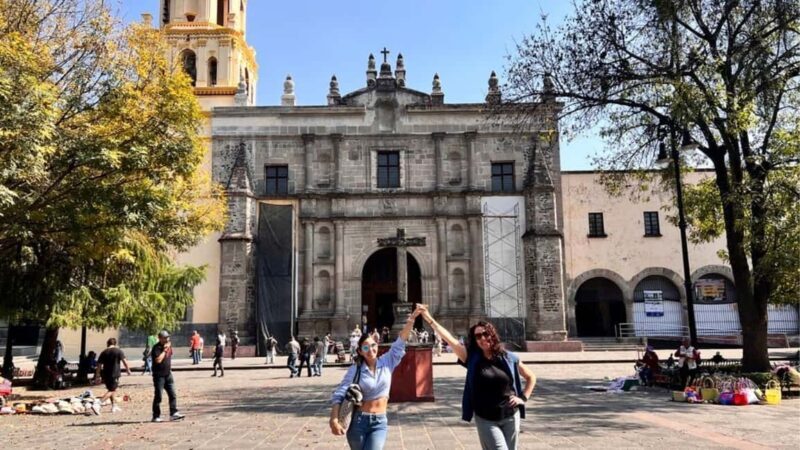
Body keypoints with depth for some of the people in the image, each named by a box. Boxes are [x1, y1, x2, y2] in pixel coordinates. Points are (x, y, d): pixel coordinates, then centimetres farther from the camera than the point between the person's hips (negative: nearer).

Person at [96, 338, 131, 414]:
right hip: (114, 374, -5)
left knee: (113, 390, 20)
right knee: (111, 391, 1)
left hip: (105, 374, 5)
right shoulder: (118, 351, -4)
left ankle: (114, 406, 25)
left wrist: (97, 375, 12)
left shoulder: (103, 352, 7)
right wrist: (128, 370, 4)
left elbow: (99, 365, 5)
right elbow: (125, 361, -9)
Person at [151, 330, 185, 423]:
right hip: (159, 375, -7)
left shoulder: (169, 345, 9)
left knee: (172, 394, 2)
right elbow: (158, 360, -28)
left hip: (168, 374, 7)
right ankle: (156, 416, 9)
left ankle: (174, 413, 4)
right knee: (158, 396, 0)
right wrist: (164, 350, -22)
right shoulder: (156, 348, -14)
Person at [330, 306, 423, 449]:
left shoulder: (387, 362, 0)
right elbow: (338, 394, -11)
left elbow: (400, 341, -7)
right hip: (358, 421, -1)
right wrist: (334, 420, -26)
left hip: (379, 423, 1)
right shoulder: (355, 369, -6)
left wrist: (412, 317, -17)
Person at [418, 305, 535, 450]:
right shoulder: (472, 358, -4)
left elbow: (531, 377, 12)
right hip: (485, 419, -2)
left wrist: (523, 397, -1)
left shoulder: (509, 358, -2)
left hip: (510, 417, 2)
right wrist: (429, 319, -21)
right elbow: (450, 339, -14)